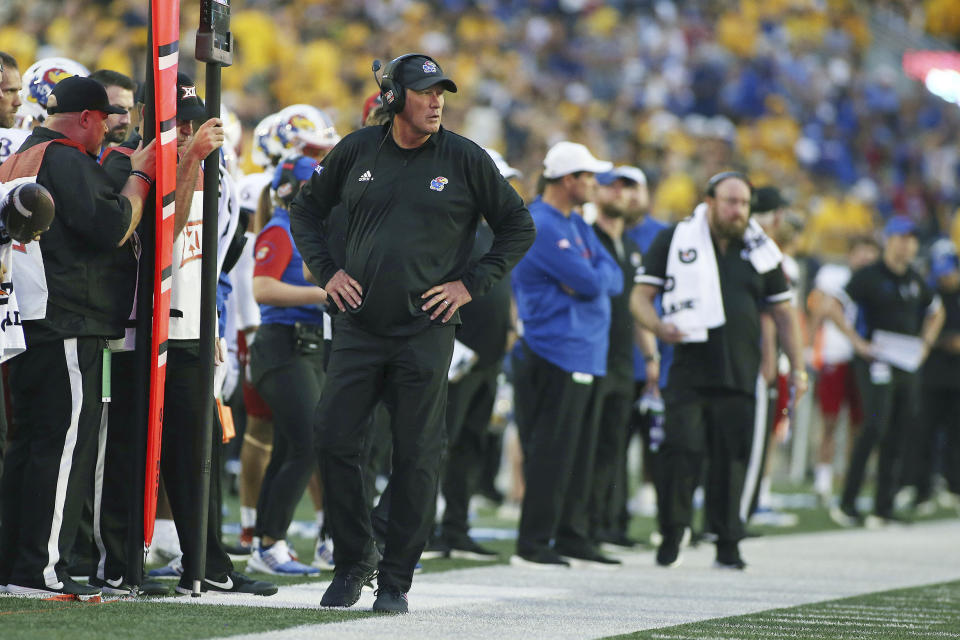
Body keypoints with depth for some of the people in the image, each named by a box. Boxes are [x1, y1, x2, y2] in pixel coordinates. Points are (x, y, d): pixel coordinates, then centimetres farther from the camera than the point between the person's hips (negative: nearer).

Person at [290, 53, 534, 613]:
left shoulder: (465, 159, 1)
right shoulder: (357, 151, 7)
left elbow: (519, 226, 8)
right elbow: (307, 209, 21)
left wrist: (471, 284, 0)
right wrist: (326, 271, 8)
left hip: (426, 330, -2)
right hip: (359, 327, 2)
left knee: (417, 457, -1)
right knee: (335, 441, -3)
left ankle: (396, 580, 7)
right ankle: (355, 559, 14)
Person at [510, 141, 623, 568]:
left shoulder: (577, 226, 17)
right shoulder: (540, 227, -15)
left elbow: (612, 279, 10)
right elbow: (591, 283, -19)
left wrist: (591, 277, -9)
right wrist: (595, 277, 1)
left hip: (585, 357, 10)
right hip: (555, 355, -10)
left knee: (578, 455, 12)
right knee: (550, 455, -8)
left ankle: (572, 538, 18)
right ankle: (532, 545, -5)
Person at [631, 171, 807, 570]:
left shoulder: (760, 250, 15)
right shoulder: (674, 241, 7)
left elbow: (782, 312, 20)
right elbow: (641, 297, 6)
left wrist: (797, 368, 13)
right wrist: (660, 327, -16)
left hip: (739, 375, 2)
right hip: (688, 371, -2)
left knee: (732, 459, 1)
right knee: (680, 449, -14)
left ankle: (728, 544, 10)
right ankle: (671, 537, -2)